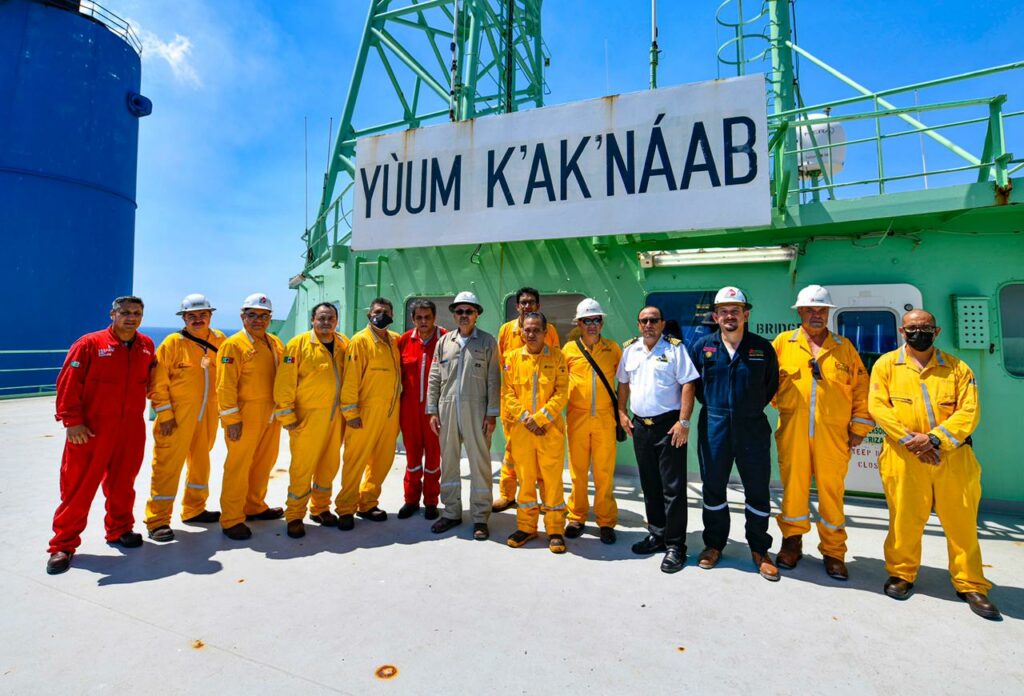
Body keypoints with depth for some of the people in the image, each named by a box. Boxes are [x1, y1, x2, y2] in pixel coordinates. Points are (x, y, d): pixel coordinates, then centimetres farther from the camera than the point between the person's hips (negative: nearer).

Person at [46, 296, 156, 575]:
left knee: (122, 484, 15)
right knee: (78, 487, 3)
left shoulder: (146, 346, 6)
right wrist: (72, 421, -12)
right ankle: (63, 545, 16)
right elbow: (68, 384, -9)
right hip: (90, 431, -4)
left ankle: (119, 529, 31)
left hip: (132, 430, 4)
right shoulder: (90, 344, -7)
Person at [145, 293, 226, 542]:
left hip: (207, 415, 5)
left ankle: (194, 510, 33)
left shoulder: (219, 340, 5)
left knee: (201, 461, 17)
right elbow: (158, 382, -9)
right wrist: (164, 414, -14)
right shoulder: (173, 342, -8)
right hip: (178, 415, -5)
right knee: (168, 465, -2)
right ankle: (157, 521, 9)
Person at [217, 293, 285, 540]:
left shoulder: (275, 343, 11)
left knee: (264, 463, 17)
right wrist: (231, 419, -17)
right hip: (246, 417, -7)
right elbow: (225, 385, -13)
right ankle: (231, 519, 13)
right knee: (238, 466, 1)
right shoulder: (233, 345, -9)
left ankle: (255, 506, 34)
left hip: (271, 416, 7)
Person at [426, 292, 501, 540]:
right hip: (447, 410, 3)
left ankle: (480, 517, 14)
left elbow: (493, 381, 0)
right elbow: (434, 378, 10)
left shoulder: (487, 342, 4)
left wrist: (491, 414, -6)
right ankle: (451, 512, 25)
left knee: (480, 463, 1)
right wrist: (432, 411, 4)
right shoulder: (444, 341, 11)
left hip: (476, 410, -3)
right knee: (448, 462, 11)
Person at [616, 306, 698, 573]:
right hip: (640, 425, 5)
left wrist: (683, 422, -16)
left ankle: (675, 545, 10)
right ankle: (657, 534, 30)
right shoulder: (630, 349, 10)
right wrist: (621, 413, 10)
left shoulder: (675, 348, -5)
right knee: (649, 485, 15)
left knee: (673, 487, -1)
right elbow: (623, 383, 18)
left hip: (669, 425, -5)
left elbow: (688, 385, -10)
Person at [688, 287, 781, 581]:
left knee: (758, 490, 8)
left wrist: (753, 407, 7)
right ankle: (714, 544, 28)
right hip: (713, 427, 1)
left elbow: (772, 384, 12)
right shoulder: (702, 346, 1)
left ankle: (759, 550, 27)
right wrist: (711, 405, 8)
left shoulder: (763, 347, 1)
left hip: (753, 427, 0)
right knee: (713, 488, 11)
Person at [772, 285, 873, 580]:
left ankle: (833, 551, 22)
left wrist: (859, 427, 5)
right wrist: (779, 405, -1)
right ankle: (792, 541, 24)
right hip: (792, 431, 0)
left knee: (831, 490, 6)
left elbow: (860, 389, 10)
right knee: (793, 486, 6)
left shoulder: (844, 347, 11)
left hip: (833, 433, 1)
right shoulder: (783, 343, 6)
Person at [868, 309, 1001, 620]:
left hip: (953, 456, 2)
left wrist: (935, 438, -14)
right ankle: (901, 574, 21)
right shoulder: (886, 364, 4)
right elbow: (877, 406, -4)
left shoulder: (957, 368, 8)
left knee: (962, 522, 8)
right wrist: (910, 439, -13)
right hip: (904, 457, -2)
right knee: (904, 519, 5)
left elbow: (969, 411, 0)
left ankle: (971, 585, 24)